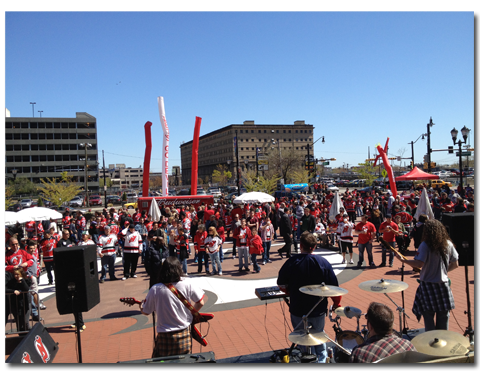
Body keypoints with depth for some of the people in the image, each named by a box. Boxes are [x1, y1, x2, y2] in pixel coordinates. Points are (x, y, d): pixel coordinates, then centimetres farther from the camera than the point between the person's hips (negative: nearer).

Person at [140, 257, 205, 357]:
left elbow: (145, 311, 2)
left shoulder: (155, 290, -11)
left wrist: (141, 304, 24)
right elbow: (200, 303, -6)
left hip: (164, 336, -1)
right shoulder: (188, 284, -12)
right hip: (184, 335, 1)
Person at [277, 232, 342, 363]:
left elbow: (281, 285, -5)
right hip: (318, 309, 1)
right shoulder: (323, 262, -11)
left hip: (297, 309, -1)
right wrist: (336, 303, 9)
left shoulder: (291, 262, -13)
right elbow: (334, 287, -7)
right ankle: (322, 359, 33)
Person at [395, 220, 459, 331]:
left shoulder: (425, 245, -15)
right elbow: (455, 265, 7)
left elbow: (419, 264, -24)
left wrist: (403, 260, -14)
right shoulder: (448, 244, 0)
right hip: (443, 284, 4)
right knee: (443, 318, 15)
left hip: (428, 284, -4)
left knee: (428, 317, 7)